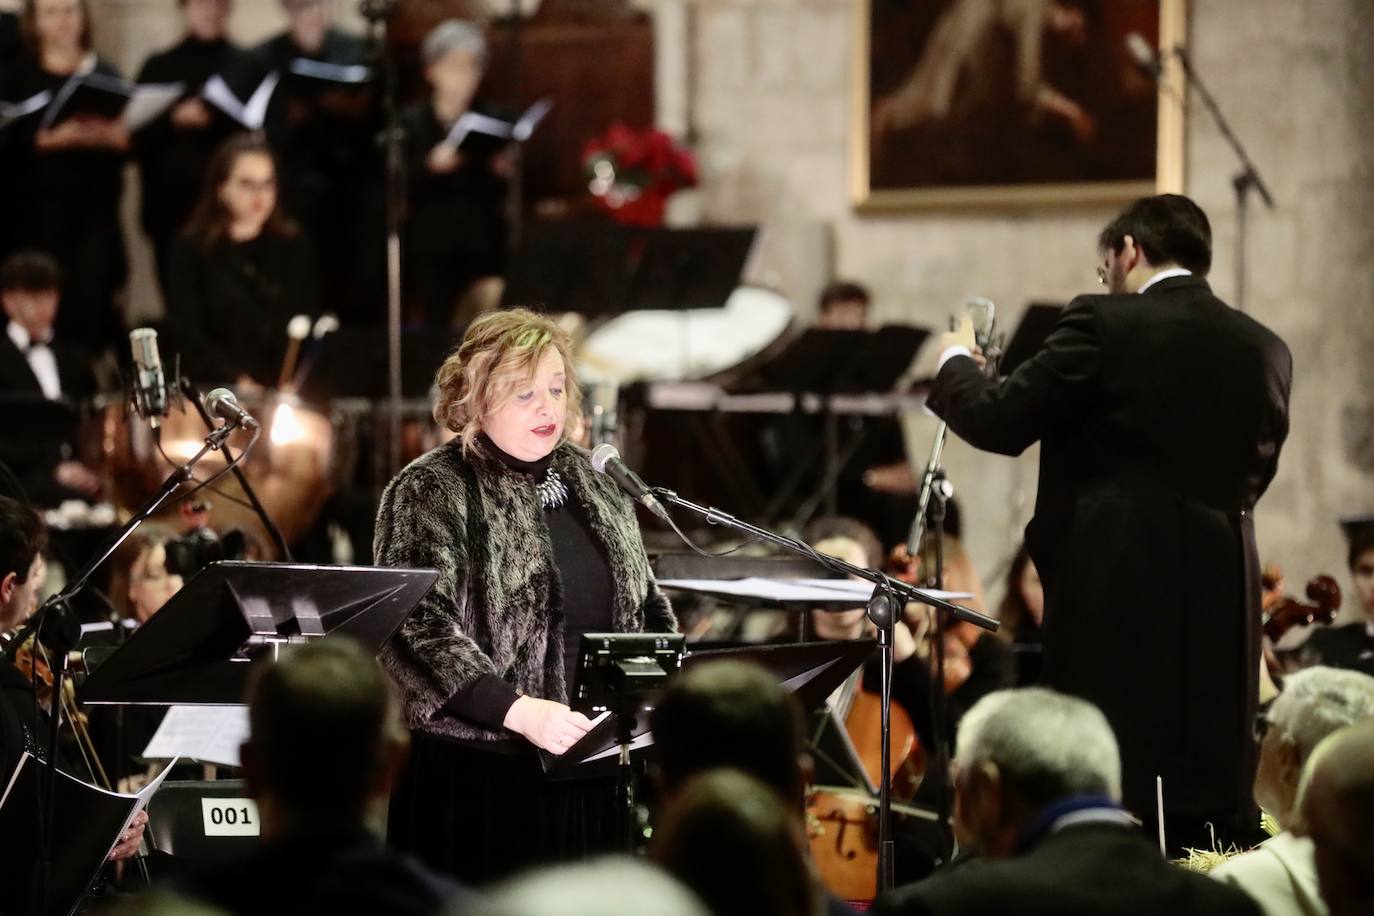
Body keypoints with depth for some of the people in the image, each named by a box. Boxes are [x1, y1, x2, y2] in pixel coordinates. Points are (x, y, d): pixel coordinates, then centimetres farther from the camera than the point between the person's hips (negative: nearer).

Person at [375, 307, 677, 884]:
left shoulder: (594, 484, 15)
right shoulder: (433, 491, -7)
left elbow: (647, 609, 23)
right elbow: (419, 628, -18)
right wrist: (519, 711, -28)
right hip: (478, 776, -6)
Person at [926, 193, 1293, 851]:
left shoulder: (1104, 326, -7)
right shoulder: (1264, 350, 7)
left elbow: (1000, 423, -5)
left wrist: (956, 362, 13)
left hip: (1117, 596, -5)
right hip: (1223, 601, 5)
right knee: (1216, 808, 8)